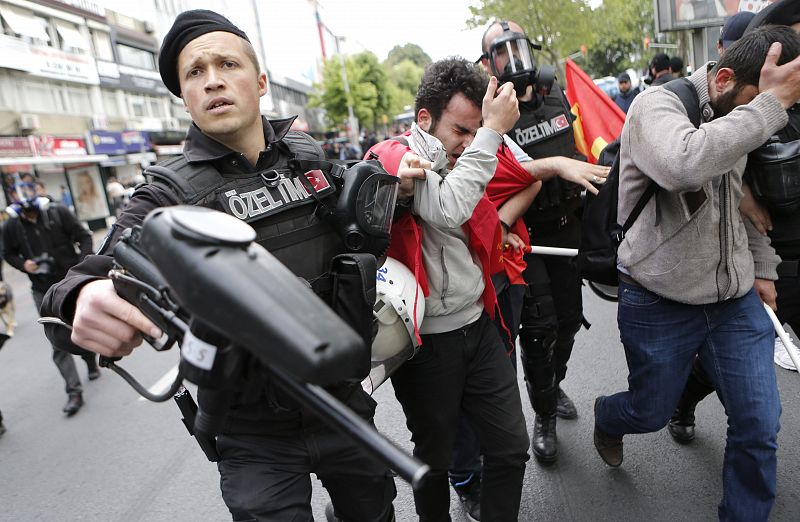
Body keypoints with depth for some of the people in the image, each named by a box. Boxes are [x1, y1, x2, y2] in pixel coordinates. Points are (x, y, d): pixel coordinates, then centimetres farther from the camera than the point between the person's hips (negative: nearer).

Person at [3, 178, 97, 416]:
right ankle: (74, 392, -1)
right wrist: (23, 264, -9)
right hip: (44, 291, 0)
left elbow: (84, 237, -3)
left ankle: (91, 363, 46)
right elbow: (8, 253, 12)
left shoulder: (58, 213, -8)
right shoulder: (11, 226, -3)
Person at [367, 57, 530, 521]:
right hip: (427, 341, -6)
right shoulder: (393, 158, -12)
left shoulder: (461, 163, 10)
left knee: (512, 446, 13)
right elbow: (447, 211, -31)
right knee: (435, 457, 15)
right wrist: (492, 131, -25)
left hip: (478, 326, 7)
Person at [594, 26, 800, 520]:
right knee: (651, 412, 13)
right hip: (660, 305, -6)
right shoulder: (658, 105, -16)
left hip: (737, 300, 6)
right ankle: (607, 417, 49)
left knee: (760, 424, 7)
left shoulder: (743, 114, 6)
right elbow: (686, 164, -40)